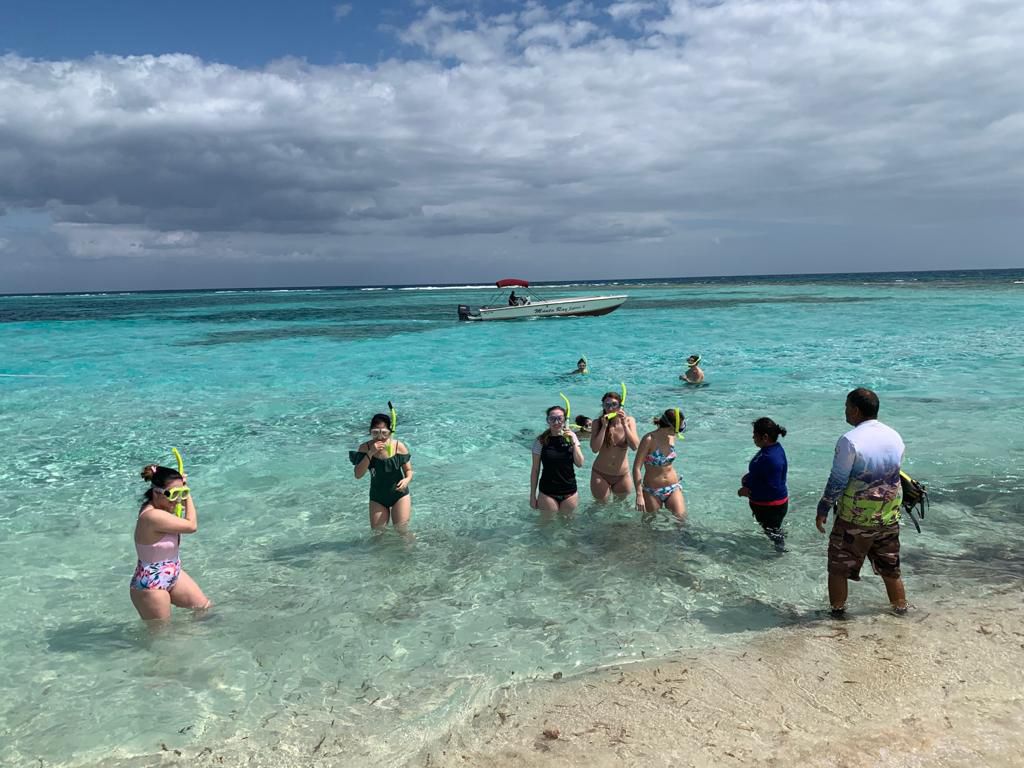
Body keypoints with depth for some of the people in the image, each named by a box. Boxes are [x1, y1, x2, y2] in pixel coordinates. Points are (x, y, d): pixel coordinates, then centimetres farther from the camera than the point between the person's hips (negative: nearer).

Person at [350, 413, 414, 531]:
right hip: (377, 496, 1)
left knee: (401, 529, -3)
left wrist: (407, 479, -28)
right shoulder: (365, 448, -12)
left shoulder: (399, 447, -14)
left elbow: (408, 470, -5)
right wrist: (370, 453, -27)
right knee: (378, 531, 5)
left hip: (399, 493, -1)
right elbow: (358, 475, -18)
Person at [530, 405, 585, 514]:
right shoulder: (541, 441, -8)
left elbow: (579, 463, -3)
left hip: (569, 492, 2)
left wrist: (573, 443, -14)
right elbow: (535, 470, -3)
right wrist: (533, 495, -2)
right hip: (547, 493, -2)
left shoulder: (571, 437, 0)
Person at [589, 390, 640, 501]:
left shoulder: (629, 421, -6)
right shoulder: (598, 423, -9)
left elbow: (635, 446, -17)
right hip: (600, 474, -1)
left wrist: (624, 424, -22)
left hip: (622, 475, 1)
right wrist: (604, 426, -23)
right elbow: (594, 449, -20)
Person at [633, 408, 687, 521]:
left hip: (673, 488, 4)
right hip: (652, 491, -4)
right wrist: (639, 495, -25)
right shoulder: (649, 439, -19)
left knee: (681, 520, -10)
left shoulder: (672, 437, -2)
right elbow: (636, 468, -20)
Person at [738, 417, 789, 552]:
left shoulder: (772, 459, -31)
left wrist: (749, 491, -22)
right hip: (764, 505, 10)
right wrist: (749, 477, 0)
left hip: (771, 508, -10)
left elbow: (772, 489, -30)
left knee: (773, 536, 7)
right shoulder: (770, 449, 0)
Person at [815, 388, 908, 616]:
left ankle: (837, 610, 17)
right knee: (890, 565, 22)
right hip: (889, 515, 6)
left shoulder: (850, 441, -19)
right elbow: (894, 474, 11)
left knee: (839, 565, 10)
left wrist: (823, 510, -6)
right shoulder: (895, 437, 2)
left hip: (856, 517, -6)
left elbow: (837, 481, -16)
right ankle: (900, 606, 34)